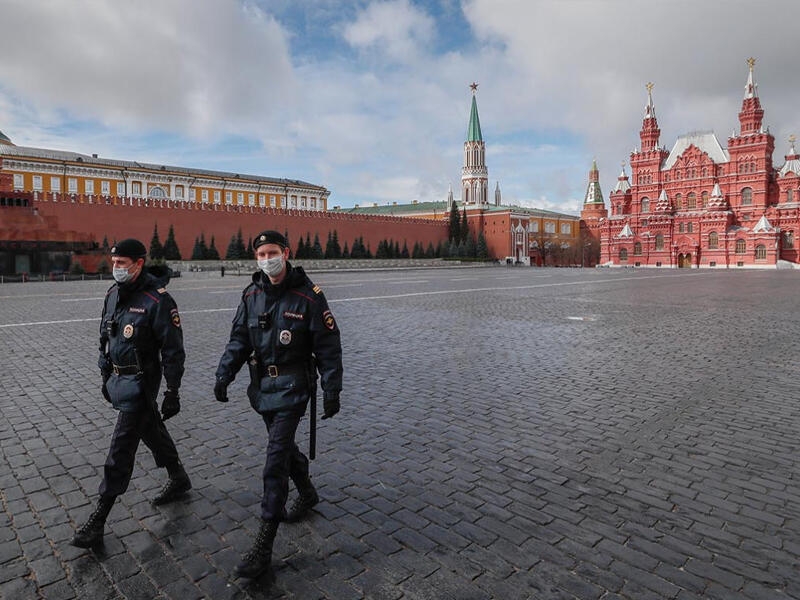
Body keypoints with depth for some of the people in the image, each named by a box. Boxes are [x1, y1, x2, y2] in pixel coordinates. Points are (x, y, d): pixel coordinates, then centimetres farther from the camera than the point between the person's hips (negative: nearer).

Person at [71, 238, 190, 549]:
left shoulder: (157, 300, -20)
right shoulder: (113, 293, 5)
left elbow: (173, 351, -18)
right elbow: (105, 337, 17)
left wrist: (172, 393, -16)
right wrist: (106, 377, 19)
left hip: (139, 382, -8)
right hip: (118, 378, 8)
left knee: (120, 450, -3)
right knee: (152, 430, 21)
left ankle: (98, 522, 8)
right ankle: (179, 479, 39)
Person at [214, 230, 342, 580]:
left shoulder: (307, 295, -14)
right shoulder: (252, 295, 3)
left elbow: (328, 347, -11)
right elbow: (238, 339, 10)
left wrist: (332, 391, -11)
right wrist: (224, 375, -1)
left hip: (292, 386, -6)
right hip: (262, 385, 6)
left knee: (276, 459, -8)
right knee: (283, 444, 21)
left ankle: (264, 548, 0)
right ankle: (307, 494, 47)